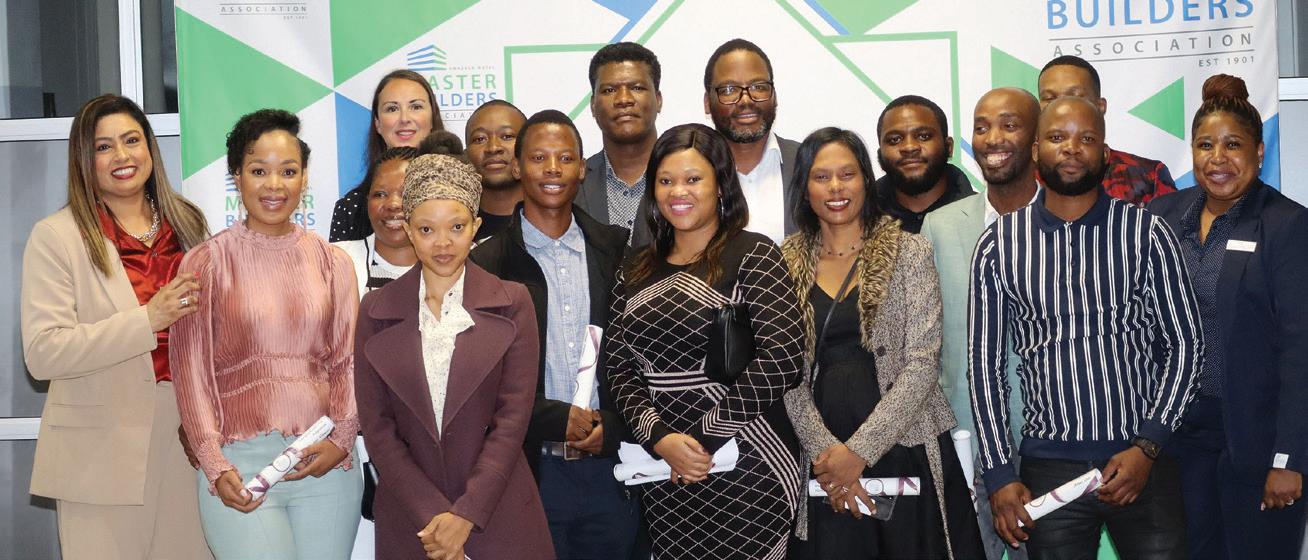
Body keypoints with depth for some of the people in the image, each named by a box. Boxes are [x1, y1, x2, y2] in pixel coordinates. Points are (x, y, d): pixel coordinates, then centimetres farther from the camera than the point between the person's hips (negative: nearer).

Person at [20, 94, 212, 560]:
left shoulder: (188, 223, 10)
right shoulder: (56, 236, -4)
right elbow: (42, 355, -13)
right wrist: (146, 321, -21)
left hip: (189, 433, 4)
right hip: (105, 450, -3)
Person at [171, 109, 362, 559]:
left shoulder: (332, 262, 9)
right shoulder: (206, 263, 2)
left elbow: (348, 362, 9)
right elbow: (190, 371, 1)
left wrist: (341, 440, -5)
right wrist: (215, 467, -7)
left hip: (325, 464, 3)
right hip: (240, 464, -2)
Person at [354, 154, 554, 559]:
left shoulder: (512, 304, -1)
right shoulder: (376, 312, 2)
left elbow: (513, 418, -6)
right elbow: (376, 425, -1)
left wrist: (466, 515, -13)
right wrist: (432, 516, -11)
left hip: (497, 512, -1)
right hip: (409, 519, 1)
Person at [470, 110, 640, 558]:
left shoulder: (616, 250, 6)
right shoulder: (486, 264, -1)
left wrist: (611, 425, -6)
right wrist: (558, 419, -10)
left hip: (611, 466, 2)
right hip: (531, 470, -2)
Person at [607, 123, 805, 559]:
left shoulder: (753, 255, -4)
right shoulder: (637, 272, 11)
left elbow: (783, 360, -13)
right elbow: (618, 365, 6)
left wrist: (703, 436, -14)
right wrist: (659, 438, -11)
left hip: (746, 468, -4)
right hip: (664, 472, 4)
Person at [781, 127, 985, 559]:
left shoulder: (909, 253, -1)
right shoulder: (787, 264, 6)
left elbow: (922, 362, -8)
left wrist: (860, 450, -13)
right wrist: (823, 450, -12)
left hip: (905, 451, -1)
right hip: (824, 461, 2)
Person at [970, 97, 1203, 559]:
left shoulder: (1147, 233, 0)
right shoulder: (998, 244, 2)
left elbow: (1186, 343, 1)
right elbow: (985, 363, 4)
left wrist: (1147, 447, -8)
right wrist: (998, 475, -2)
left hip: (1143, 463, 0)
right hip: (1049, 467, 0)